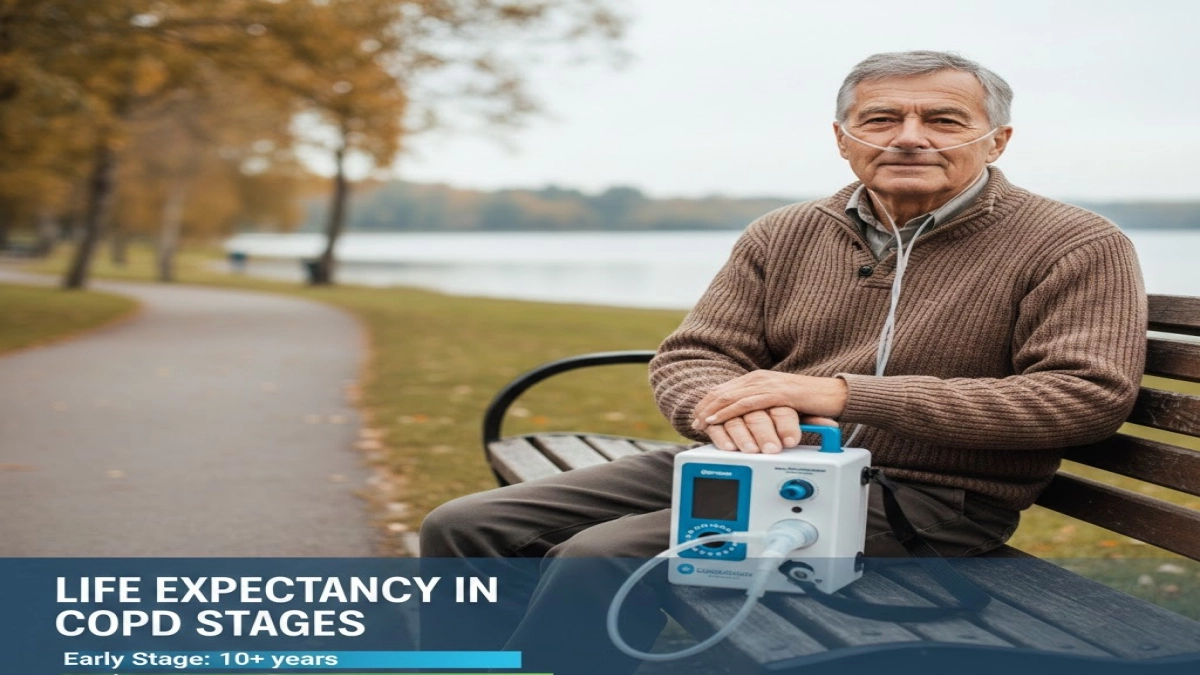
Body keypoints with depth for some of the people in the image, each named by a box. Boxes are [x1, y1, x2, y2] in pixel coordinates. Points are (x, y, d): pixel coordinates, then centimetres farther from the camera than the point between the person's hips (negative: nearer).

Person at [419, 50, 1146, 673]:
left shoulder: (1076, 247, -2)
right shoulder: (783, 236, 11)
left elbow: (1090, 393, -15)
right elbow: (689, 357, 11)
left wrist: (845, 394, -19)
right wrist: (725, 401, -18)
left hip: (919, 498, -6)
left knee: (603, 557, -27)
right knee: (468, 528, -7)